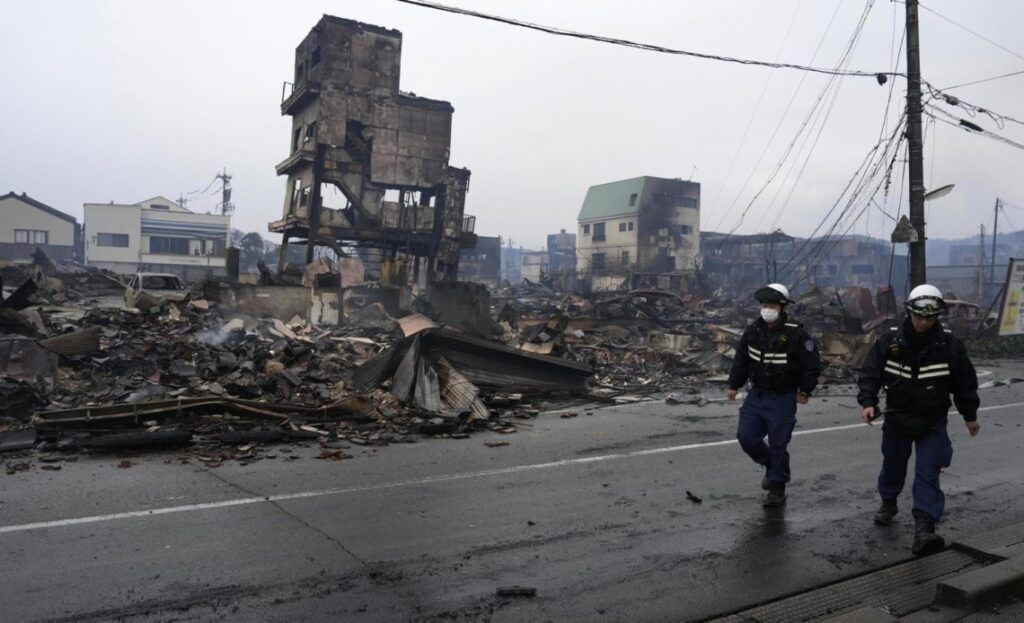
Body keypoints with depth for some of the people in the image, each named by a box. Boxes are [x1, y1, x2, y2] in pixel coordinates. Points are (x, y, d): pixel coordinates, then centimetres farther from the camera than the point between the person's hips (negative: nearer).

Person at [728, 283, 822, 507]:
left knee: (778, 444, 1)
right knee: (746, 436, 1)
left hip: (783, 399, -5)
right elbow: (741, 359, 12)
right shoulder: (753, 331, 1)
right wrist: (734, 385, 12)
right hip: (756, 395, 5)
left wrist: (805, 391, -6)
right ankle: (770, 465, 29)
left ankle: (777, 487, 19)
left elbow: (813, 364, -8)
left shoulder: (796, 335, -15)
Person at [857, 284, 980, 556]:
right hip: (897, 418, 2)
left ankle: (924, 528, -12)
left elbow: (965, 382, 2)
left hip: (932, 422, -1)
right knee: (893, 464, 19)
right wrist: (868, 401, -18)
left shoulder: (950, 345, -9)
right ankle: (888, 503, 43)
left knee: (927, 472, -10)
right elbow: (870, 372, -5)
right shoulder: (890, 341, -9)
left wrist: (970, 415, 10)